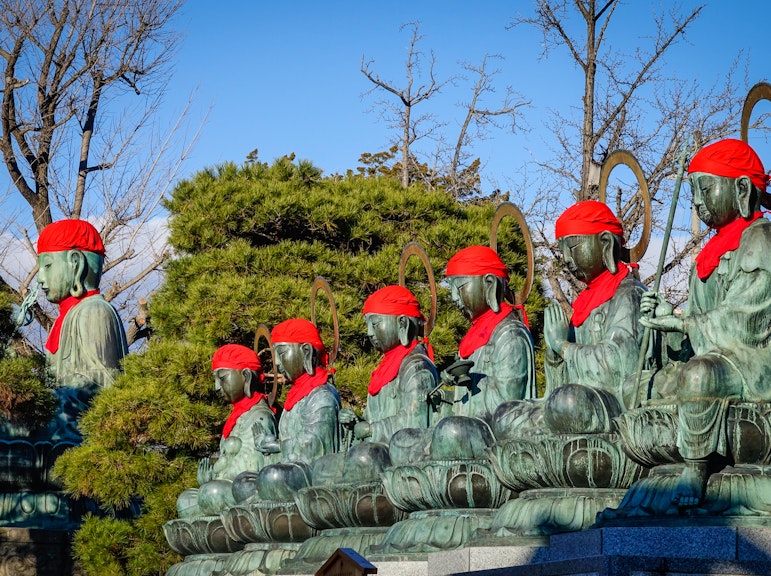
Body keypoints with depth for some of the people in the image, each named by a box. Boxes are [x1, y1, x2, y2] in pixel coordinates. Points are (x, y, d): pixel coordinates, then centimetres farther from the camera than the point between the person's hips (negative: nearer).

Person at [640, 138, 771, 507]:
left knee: (698, 373, -37)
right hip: (718, 360, 10)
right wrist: (671, 316, -3)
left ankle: (696, 469, -23)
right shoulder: (710, 255, 19)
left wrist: (679, 323, -9)